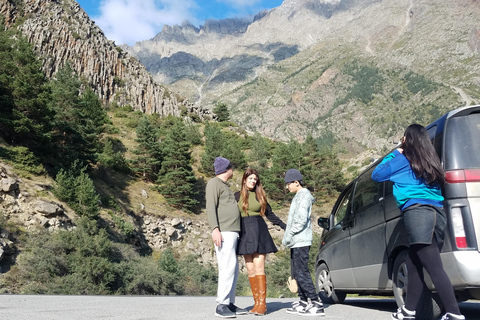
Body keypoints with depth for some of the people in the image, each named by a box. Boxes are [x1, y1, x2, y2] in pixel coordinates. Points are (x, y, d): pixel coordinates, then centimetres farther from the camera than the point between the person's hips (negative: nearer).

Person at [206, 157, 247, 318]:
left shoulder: (224, 185, 25)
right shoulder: (214, 183, -3)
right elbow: (211, 207, -13)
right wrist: (215, 229, -24)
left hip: (232, 232, 9)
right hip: (223, 232, -9)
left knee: (233, 268, 7)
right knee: (228, 266, -14)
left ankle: (230, 304, 11)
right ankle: (221, 306, -10)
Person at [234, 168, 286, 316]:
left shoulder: (260, 195, 10)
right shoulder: (237, 196, 9)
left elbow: (269, 214, 15)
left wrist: (284, 226, 12)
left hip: (259, 232, -1)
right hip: (244, 233, 1)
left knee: (258, 267, -7)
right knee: (250, 269, 1)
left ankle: (262, 303, -7)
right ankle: (257, 302, 6)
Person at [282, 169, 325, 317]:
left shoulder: (303, 195, -9)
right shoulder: (299, 196, 21)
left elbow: (301, 220, -19)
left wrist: (288, 236, -15)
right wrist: (288, 236, 16)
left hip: (301, 241, -10)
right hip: (297, 242, 10)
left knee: (302, 273, -12)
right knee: (297, 273, 12)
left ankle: (316, 304, -11)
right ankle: (303, 302, 19)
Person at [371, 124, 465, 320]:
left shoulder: (402, 160, 4)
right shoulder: (430, 162, 21)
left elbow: (376, 175, 15)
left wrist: (394, 154, 21)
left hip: (417, 212, -7)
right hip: (438, 213, 7)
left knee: (435, 269, -11)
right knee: (414, 265, 15)